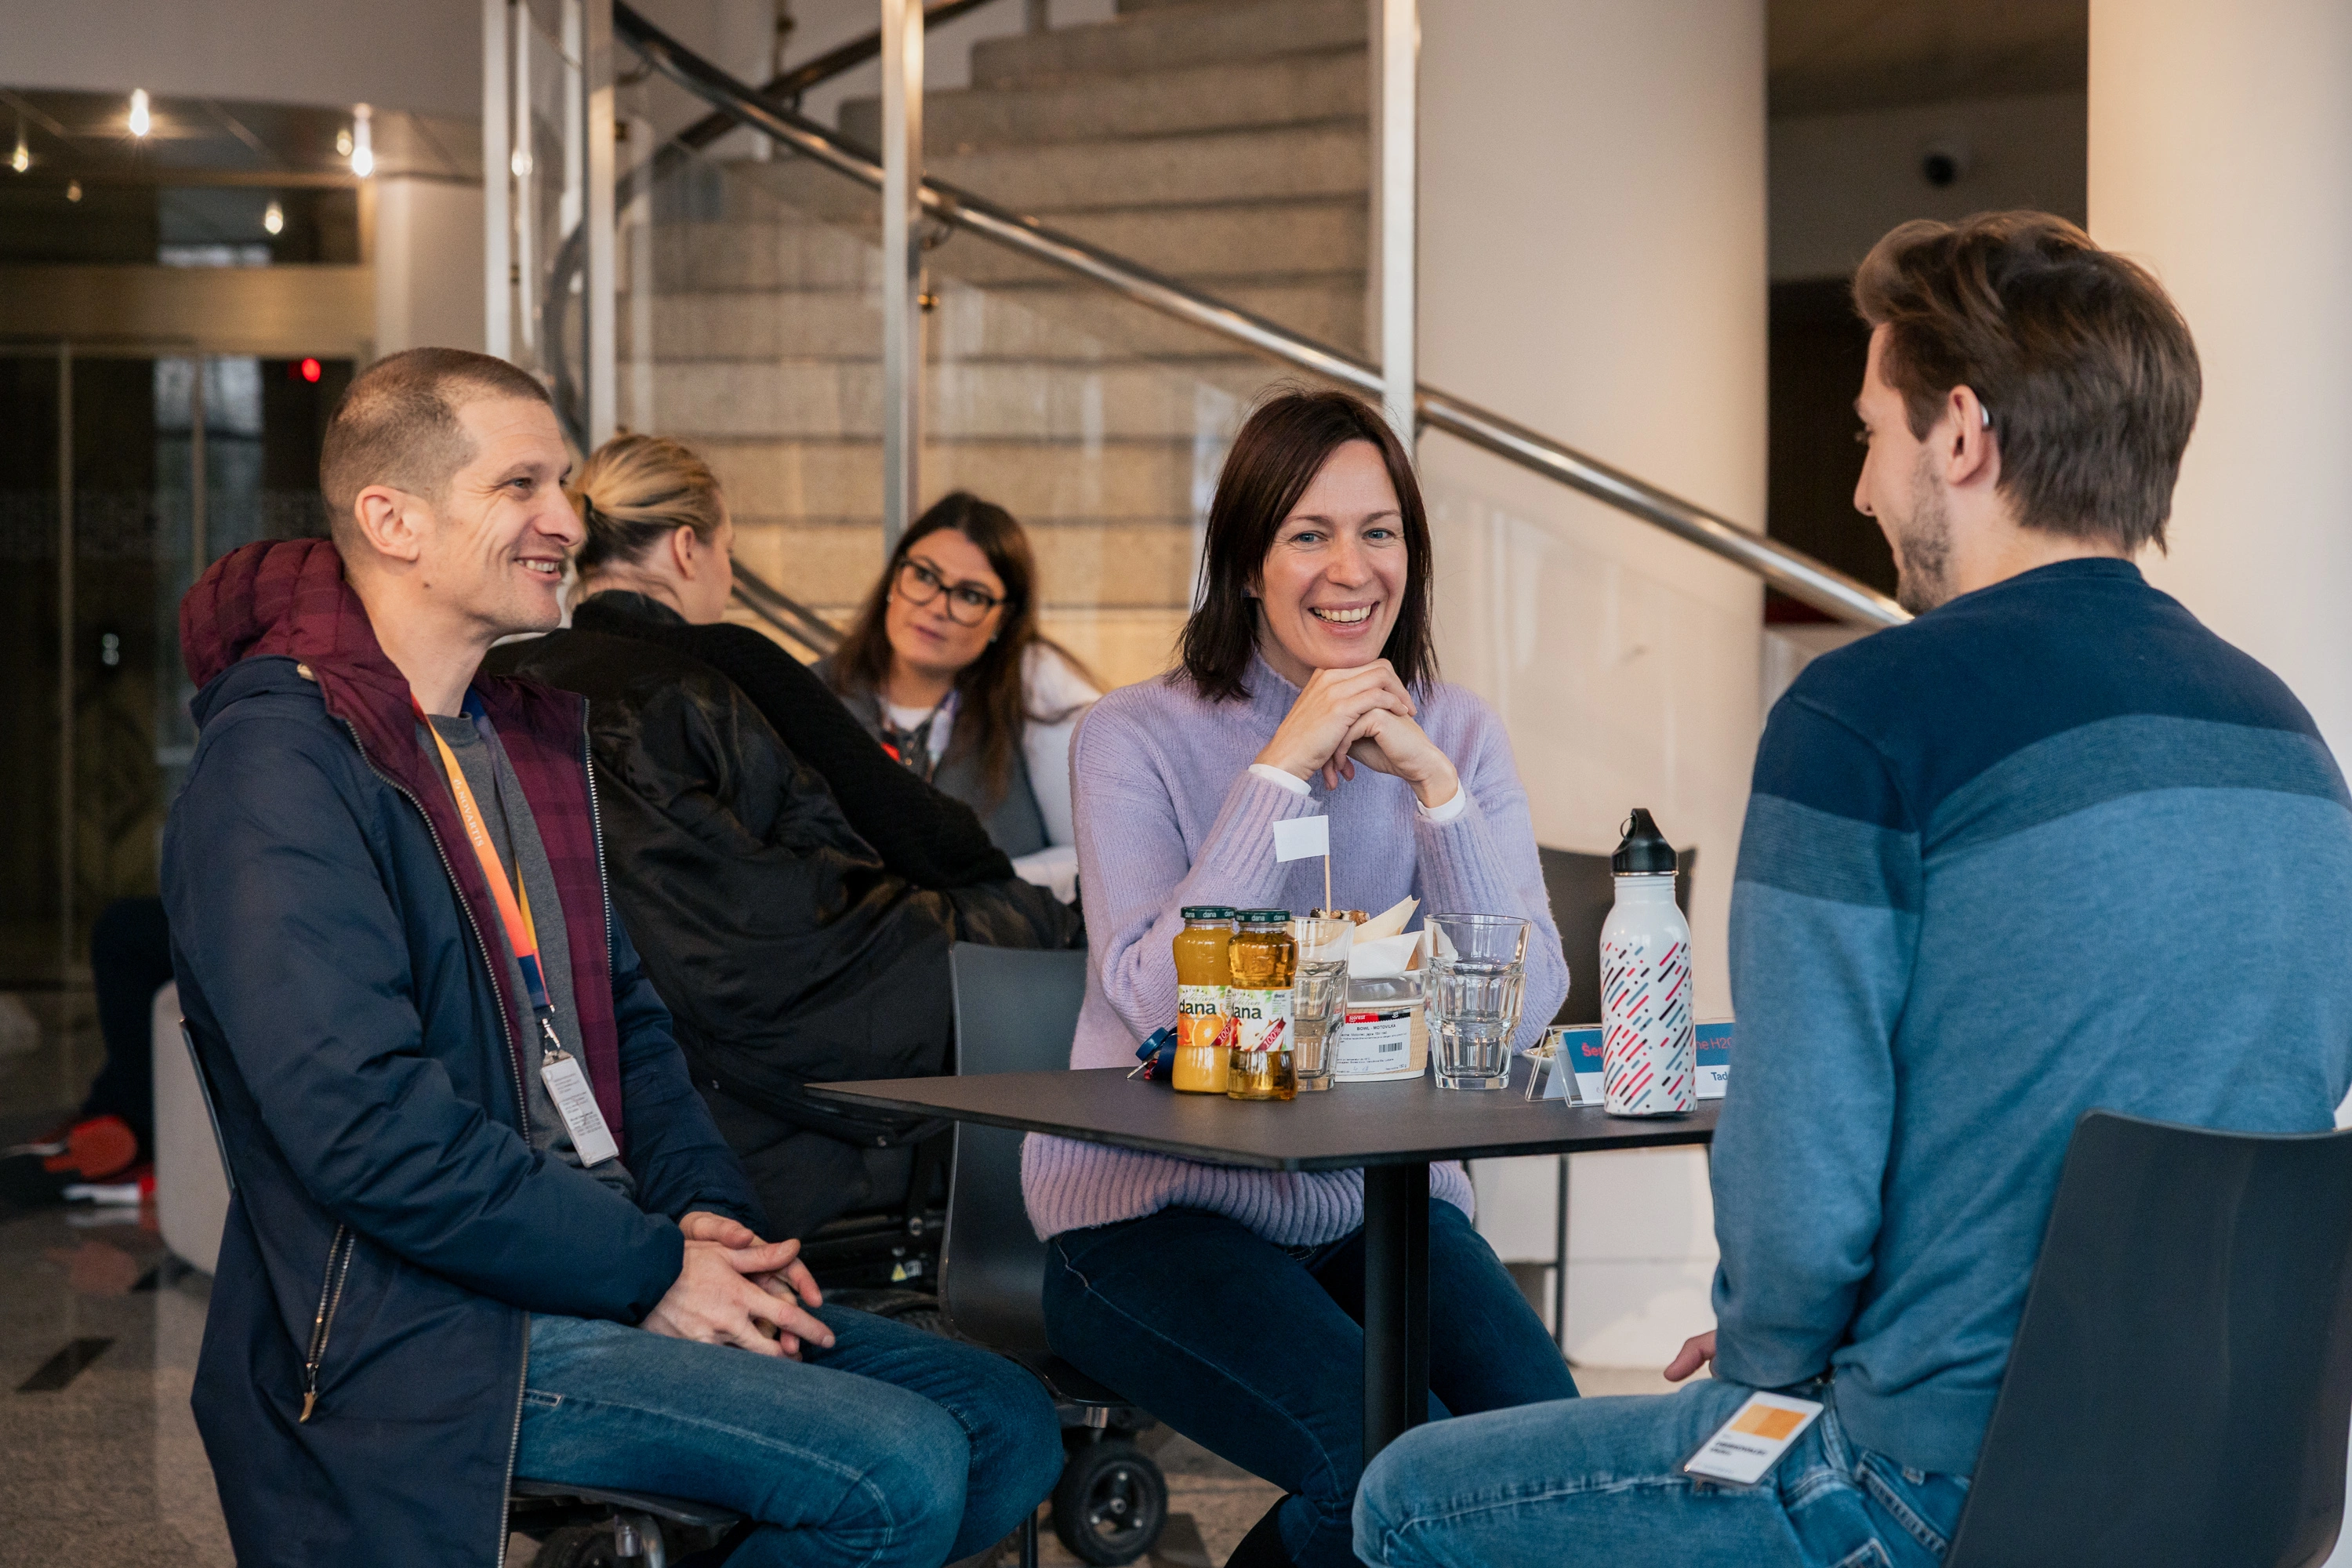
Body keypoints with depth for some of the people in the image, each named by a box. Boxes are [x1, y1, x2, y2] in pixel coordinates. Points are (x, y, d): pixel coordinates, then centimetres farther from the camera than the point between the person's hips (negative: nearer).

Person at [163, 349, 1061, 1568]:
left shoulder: (526, 734, 17)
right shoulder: (277, 768, -14)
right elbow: (369, 1125, -22)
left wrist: (707, 1213, 3)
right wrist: (652, 1270, -17)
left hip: (612, 1267, 9)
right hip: (427, 1331, -9)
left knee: (1009, 1425, 0)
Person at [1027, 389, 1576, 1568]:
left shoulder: (1457, 735, 6)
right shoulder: (1138, 738, -5)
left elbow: (1524, 1007, -7)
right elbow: (1161, 1000, -20)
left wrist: (1433, 783, -16)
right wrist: (1284, 766, -20)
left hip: (1380, 1199, 4)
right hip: (1153, 1206, -4)